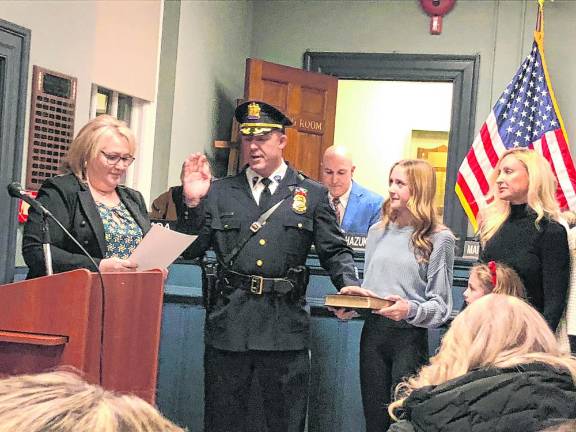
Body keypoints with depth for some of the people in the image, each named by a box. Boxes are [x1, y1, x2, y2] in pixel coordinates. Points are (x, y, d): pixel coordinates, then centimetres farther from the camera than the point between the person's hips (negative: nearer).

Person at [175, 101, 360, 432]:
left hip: (285, 328, -1)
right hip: (228, 325, 1)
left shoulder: (313, 195, 7)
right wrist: (192, 202, -8)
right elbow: (191, 249, 7)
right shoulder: (220, 192, 8)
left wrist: (350, 287, -15)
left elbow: (335, 251, 4)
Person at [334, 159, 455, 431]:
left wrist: (411, 310, -23)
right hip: (373, 332, 5)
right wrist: (352, 300, 0)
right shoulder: (378, 232, 12)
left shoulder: (439, 239, -3)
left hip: (411, 337, -4)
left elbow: (441, 306, -5)